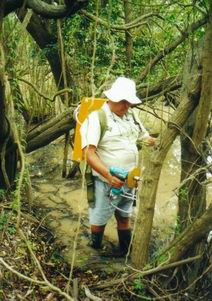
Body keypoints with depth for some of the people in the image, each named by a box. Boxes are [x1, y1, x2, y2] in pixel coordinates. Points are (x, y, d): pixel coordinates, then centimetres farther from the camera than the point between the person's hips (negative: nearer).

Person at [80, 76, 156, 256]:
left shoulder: (130, 115, 5)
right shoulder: (97, 117, -16)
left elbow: (145, 135, 19)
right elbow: (89, 154, -24)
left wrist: (150, 141, -4)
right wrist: (109, 175, -34)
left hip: (128, 180, 6)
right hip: (106, 183, -6)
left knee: (124, 218, 21)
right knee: (99, 220, 9)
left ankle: (126, 254, 37)